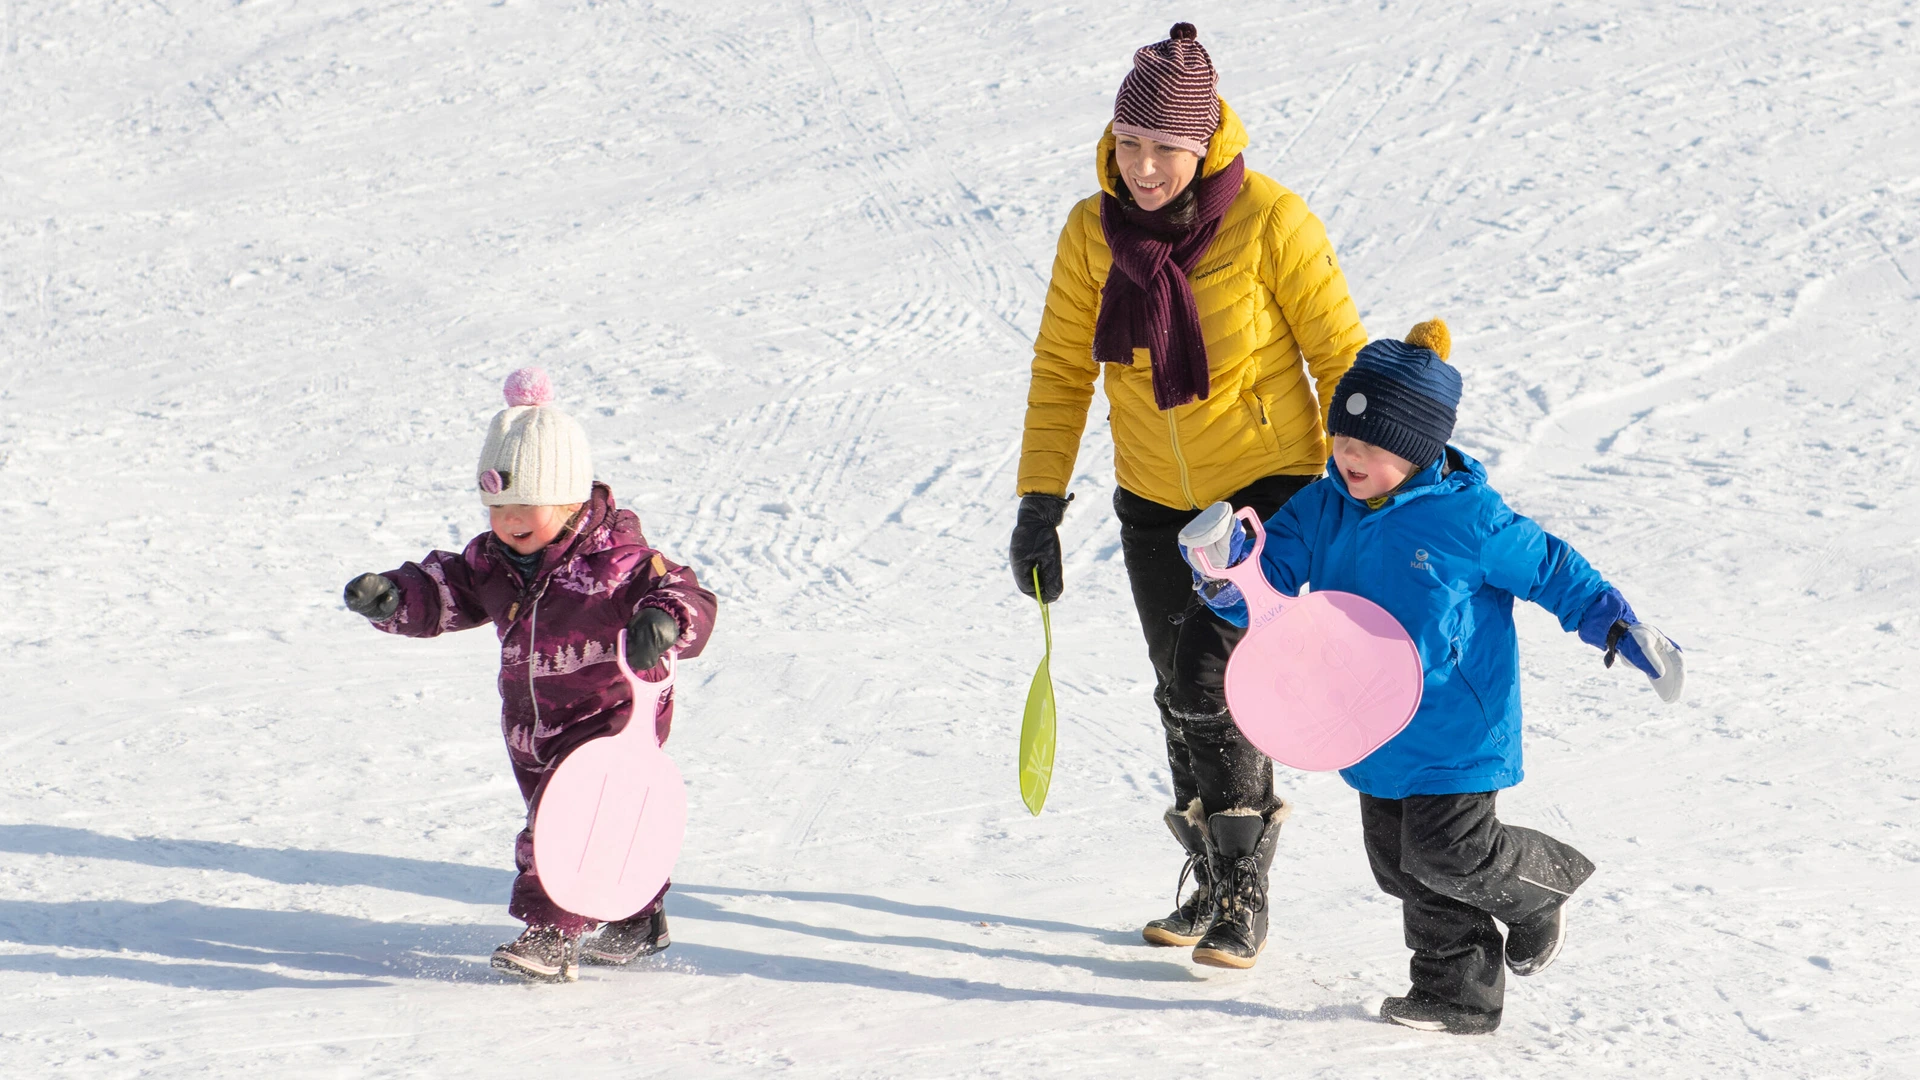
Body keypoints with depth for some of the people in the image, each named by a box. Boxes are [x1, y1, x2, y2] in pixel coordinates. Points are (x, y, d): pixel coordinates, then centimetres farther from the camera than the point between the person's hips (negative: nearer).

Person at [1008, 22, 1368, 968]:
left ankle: (1245, 891, -3)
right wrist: (1040, 501, -2)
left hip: (1268, 487, -4)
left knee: (1214, 680, -16)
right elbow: (1062, 369, 2)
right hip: (1155, 500, 5)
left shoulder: (1269, 221, -19)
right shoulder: (1093, 232, -7)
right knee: (1183, 699, 10)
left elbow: (1341, 356, -11)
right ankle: (1213, 883, 26)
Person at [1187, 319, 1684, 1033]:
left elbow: (1548, 568, -4)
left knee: (1448, 853, -8)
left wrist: (1618, 627, -8)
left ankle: (1543, 884, 22)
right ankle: (1459, 991, 21)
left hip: (1457, 729, -6)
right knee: (1401, 864, 10)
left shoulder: (1467, 518, -15)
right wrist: (1227, 580, -24)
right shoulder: (1322, 511, -1)